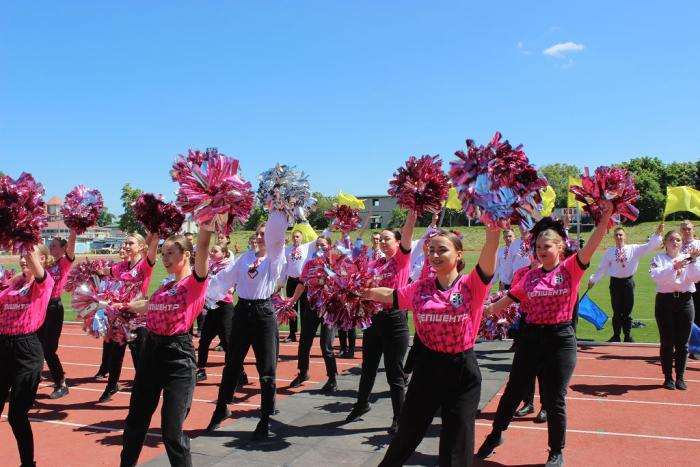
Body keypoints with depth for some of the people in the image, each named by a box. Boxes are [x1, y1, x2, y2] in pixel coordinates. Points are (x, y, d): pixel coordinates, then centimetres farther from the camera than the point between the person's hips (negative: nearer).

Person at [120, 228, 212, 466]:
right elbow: (148, 306, 32)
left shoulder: (196, 282, -8)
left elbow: (202, 245, -24)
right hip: (152, 352, 8)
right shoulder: (164, 287, 13)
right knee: (136, 420, 20)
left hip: (178, 356, -7)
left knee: (172, 430, -7)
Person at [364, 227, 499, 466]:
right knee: (408, 433, 20)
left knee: (456, 446, 7)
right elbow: (389, 296, 18)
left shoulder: (471, 285, -11)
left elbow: (489, 251, -27)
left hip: (462, 371, -3)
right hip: (427, 368, 3)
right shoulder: (420, 288, 1)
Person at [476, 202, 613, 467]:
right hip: (531, 337, 3)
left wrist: (605, 218, -28)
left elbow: (591, 246, -18)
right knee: (513, 391, 13)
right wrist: (486, 310, 8)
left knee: (554, 400, 3)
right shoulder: (531, 276, 6)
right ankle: (496, 434, 33)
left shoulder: (570, 269, -4)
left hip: (561, 339, -3)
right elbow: (509, 298, 11)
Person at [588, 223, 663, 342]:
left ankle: (628, 336, 18)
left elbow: (649, 247, -8)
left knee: (627, 311, 7)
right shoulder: (610, 252, -2)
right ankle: (616, 336, 15)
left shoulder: (634, 249, -1)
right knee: (617, 311, 5)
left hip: (628, 281, 0)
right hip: (615, 282, 0)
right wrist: (593, 280, 7)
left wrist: (657, 233, -18)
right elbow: (602, 268, 4)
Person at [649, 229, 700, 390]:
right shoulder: (659, 258, 3)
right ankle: (668, 377, 10)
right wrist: (674, 267, -28)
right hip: (665, 300, -2)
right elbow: (657, 277, -15)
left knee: (682, 343, 5)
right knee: (667, 342, 1)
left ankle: (680, 377, 15)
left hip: (685, 301, 2)